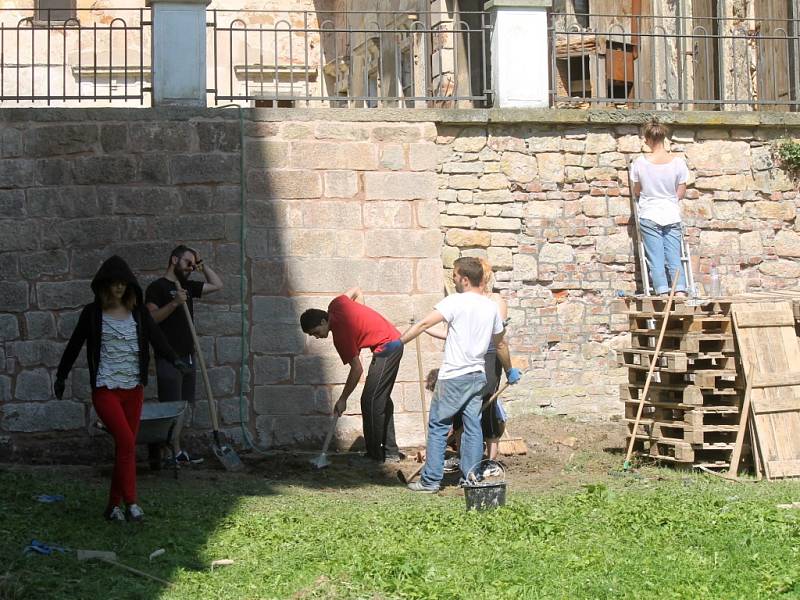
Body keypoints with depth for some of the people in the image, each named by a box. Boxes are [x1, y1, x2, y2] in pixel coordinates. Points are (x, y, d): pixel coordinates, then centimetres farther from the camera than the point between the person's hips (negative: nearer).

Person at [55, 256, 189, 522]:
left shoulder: (138, 312, 7)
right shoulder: (92, 313, 1)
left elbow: (156, 338, -6)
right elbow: (74, 345, 11)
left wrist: (174, 360, -23)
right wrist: (61, 376, 17)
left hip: (133, 388, 4)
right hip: (105, 388, -4)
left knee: (126, 446, 5)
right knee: (126, 441, -18)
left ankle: (114, 506, 14)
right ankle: (131, 503, -13)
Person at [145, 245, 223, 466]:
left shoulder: (187, 286, 18)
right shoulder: (157, 287, -6)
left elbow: (217, 284, 25)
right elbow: (150, 318, -16)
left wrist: (202, 265, 16)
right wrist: (174, 303, -23)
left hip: (188, 357, 8)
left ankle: (176, 451, 10)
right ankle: (157, 453, -8)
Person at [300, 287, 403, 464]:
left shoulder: (341, 335, -22)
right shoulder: (335, 305, -1)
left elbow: (357, 369, -19)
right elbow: (357, 291, 18)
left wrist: (342, 400, -11)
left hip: (386, 348, -10)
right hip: (394, 342, 10)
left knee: (370, 401, -9)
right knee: (382, 399, 14)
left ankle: (375, 455, -6)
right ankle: (390, 452, 18)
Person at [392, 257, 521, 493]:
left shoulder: (456, 302, -12)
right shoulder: (492, 307, 9)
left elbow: (424, 324, -19)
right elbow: (500, 343, 19)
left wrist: (399, 342, -12)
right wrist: (510, 370, 33)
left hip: (453, 377, -6)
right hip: (478, 376, 6)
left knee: (438, 427, 1)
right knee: (473, 428, 10)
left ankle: (431, 480, 2)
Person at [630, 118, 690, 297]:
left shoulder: (640, 163, -10)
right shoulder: (678, 162, -8)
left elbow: (636, 192, 4)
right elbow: (681, 193, 2)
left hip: (649, 217, -1)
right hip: (672, 217, 1)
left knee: (656, 260, 0)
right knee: (674, 258, 3)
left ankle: (663, 293, -8)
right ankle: (680, 292, -8)